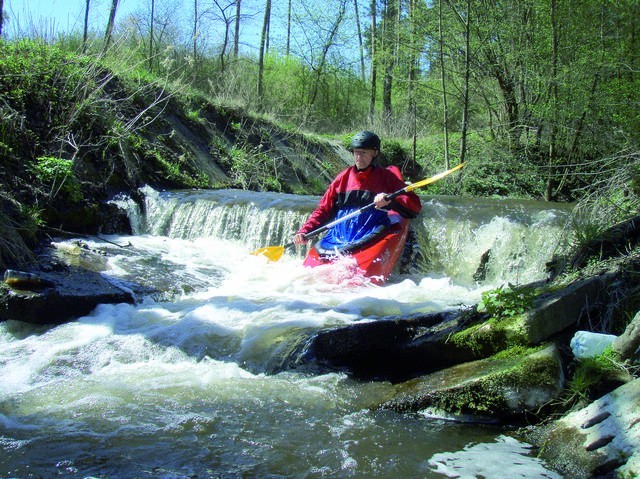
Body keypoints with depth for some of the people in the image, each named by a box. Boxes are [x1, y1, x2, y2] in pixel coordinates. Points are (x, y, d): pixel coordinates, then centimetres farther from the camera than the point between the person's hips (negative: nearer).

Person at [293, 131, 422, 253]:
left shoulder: (387, 177, 14)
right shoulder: (343, 177, 22)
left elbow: (415, 205, 6)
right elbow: (323, 210, 22)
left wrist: (390, 201, -14)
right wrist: (304, 232, 7)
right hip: (340, 231, 3)